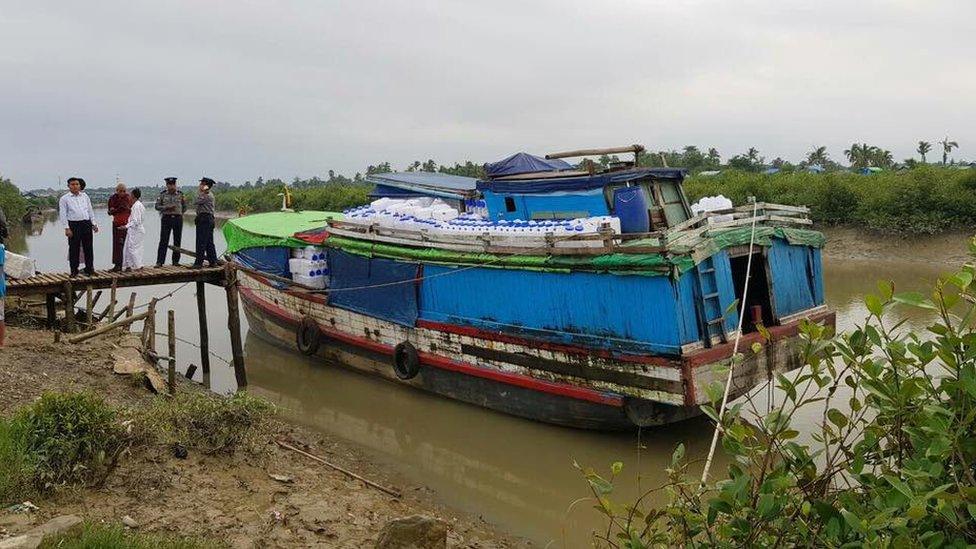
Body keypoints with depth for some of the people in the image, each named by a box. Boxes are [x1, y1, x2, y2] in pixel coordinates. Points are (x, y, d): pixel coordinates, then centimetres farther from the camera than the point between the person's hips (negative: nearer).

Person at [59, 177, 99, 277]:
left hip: (86, 224, 4)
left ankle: (89, 269, 17)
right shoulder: (64, 198, 1)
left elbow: (90, 211, 17)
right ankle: (74, 271, 9)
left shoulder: (85, 196, 12)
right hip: (73, 225, -3)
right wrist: (67, 228, -11)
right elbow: (63, 214, -3)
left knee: (88, 248, 7)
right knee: (74, 249, 1)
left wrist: (94, 224, 11)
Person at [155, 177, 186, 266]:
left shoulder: (180, 194, 6)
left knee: (177, 241, 6)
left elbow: (184, 207, 15)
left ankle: (176, 261, 14)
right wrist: (167, 207, -12)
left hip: (178, 218, 2)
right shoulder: (162, 194, 3)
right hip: (166, 218, -2)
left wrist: (179, 212, 3)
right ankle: (159, 262, -2)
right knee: (163, 241, -4)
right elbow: (157, 206, 1)